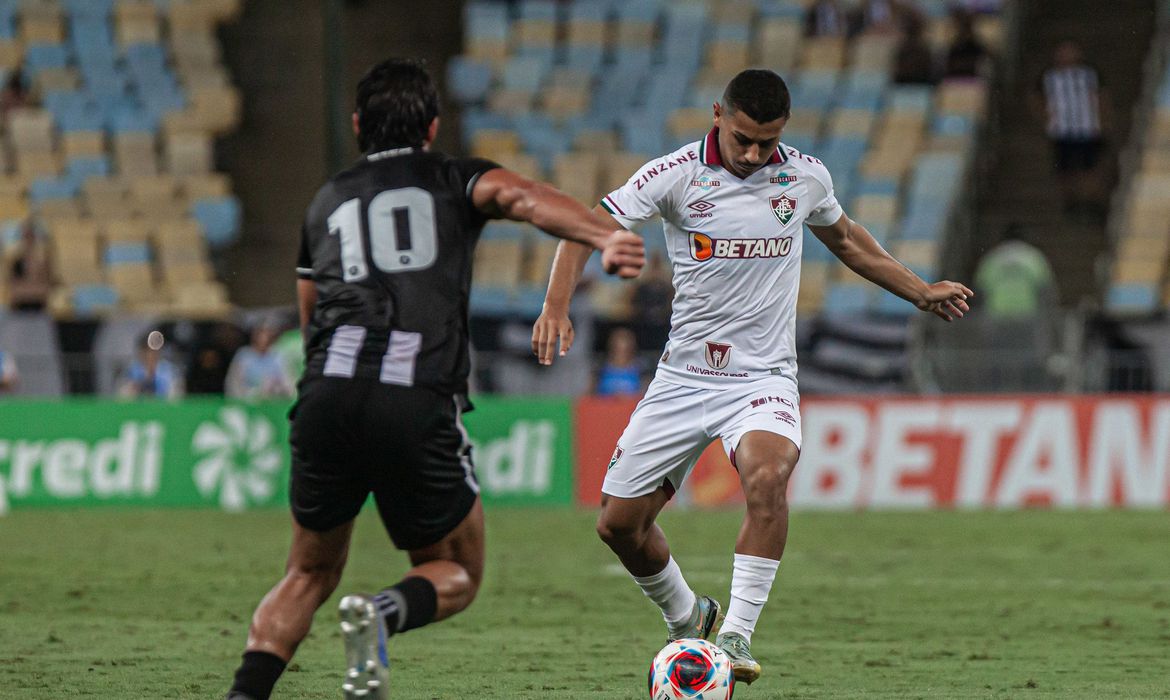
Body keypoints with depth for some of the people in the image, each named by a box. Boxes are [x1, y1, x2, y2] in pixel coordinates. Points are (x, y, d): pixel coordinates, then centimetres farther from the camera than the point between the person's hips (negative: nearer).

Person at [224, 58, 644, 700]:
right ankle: (383, 613, -18)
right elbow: (525, 198, -6)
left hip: (326, 393, 3)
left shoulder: (325, 202, 27)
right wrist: (605, 237, -23)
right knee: (456, 576, 15)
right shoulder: (455, 179, 16)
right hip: (419, 405, -3)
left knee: (309, 574, 21)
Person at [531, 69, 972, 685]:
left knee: (767, 476, -33)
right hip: (684, 375, 1)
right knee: (618, 522, 3)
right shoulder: (677, 174, -8)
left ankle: (736, 639, -29)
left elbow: (845, 239, 22)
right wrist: (556, 305, -24)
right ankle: (686, 619, 32)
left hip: (764, 377, -1)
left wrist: (923, 293, 24)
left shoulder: (806, 177, 1)